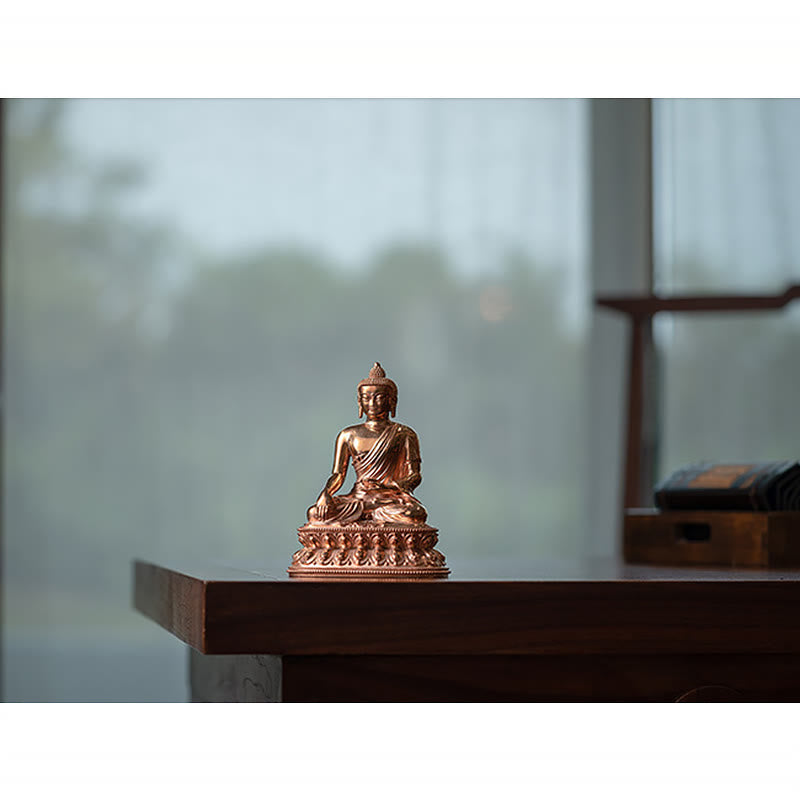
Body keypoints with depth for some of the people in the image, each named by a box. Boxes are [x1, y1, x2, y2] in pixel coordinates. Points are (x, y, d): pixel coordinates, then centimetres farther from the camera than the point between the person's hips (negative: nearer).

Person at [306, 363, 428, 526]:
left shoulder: (403, 435, 7)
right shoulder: (349, 436, 14)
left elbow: (414, 476, 1)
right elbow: (338, 475, 11)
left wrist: (384, 486, -18)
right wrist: (326, 493, -12)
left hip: (391, 499, -2)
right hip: (357, 498, 2)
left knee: (415, 514, -37)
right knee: (315, 513, -25)